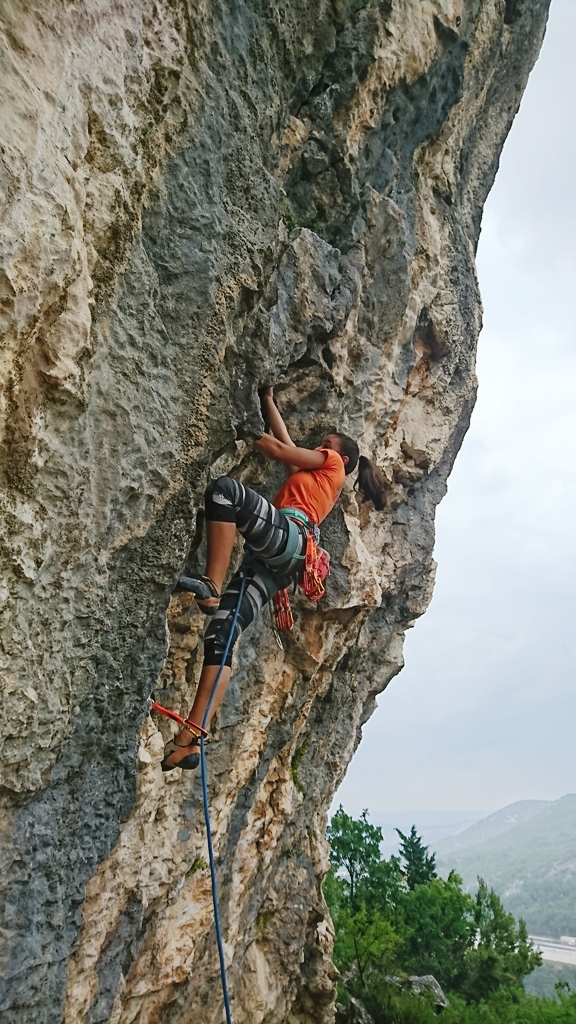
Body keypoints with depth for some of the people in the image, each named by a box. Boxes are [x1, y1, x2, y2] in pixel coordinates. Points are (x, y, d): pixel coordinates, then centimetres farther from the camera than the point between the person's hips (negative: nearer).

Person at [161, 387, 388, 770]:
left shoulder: (332, 464, 21)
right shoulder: (310, 475, 40)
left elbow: (279, 450, 13)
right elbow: (285, 441, 42)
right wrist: (268, 400, 48)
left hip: (288, 533, -7)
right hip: (274, 562, 7)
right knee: (221, 635, -9)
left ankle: (211, 586, -37)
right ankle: (189, 742, -18)